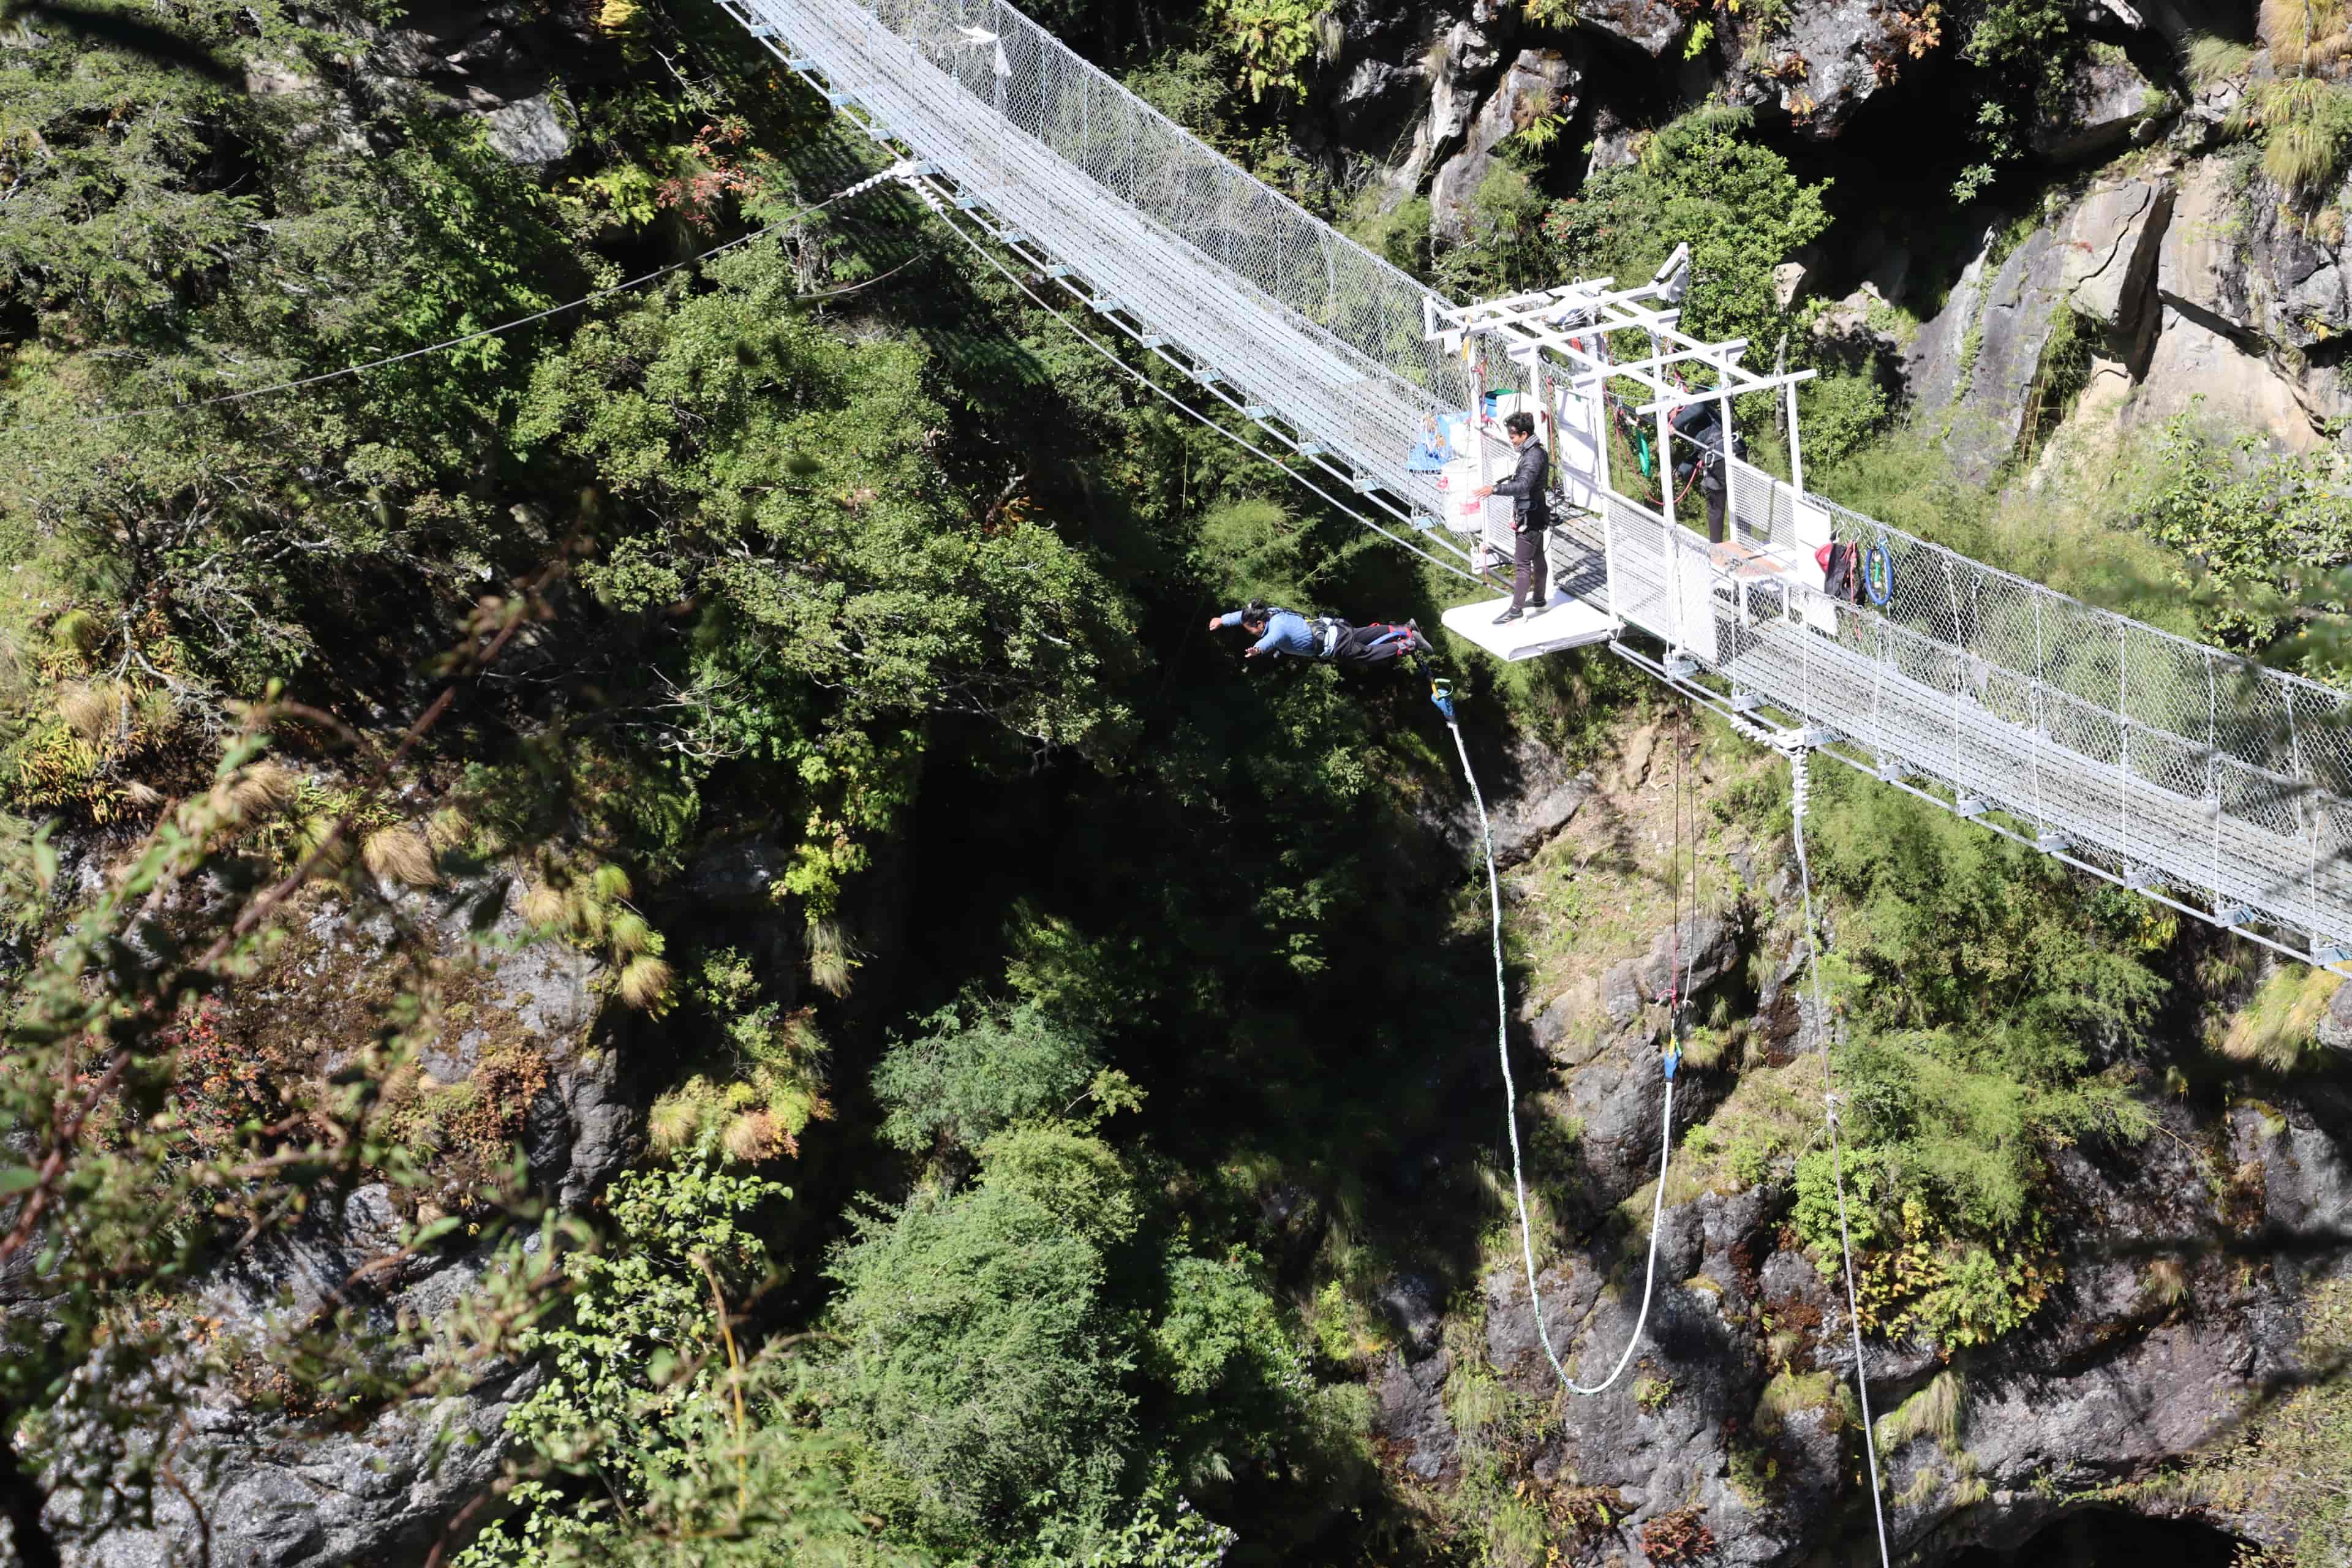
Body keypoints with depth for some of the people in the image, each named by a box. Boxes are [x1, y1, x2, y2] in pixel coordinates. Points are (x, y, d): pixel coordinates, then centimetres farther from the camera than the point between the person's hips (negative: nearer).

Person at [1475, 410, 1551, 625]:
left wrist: (1495, 489, -48)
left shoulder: (1533, 456, -23)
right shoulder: (1536, 452, 10)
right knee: (1538, 558, 21)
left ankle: (1516, 611, -8)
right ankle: (1539, 600, 35)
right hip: (1535, 516, 11)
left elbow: (1523, 485, -38)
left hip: (1530, 517, -11)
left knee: (1521, 563, -9)